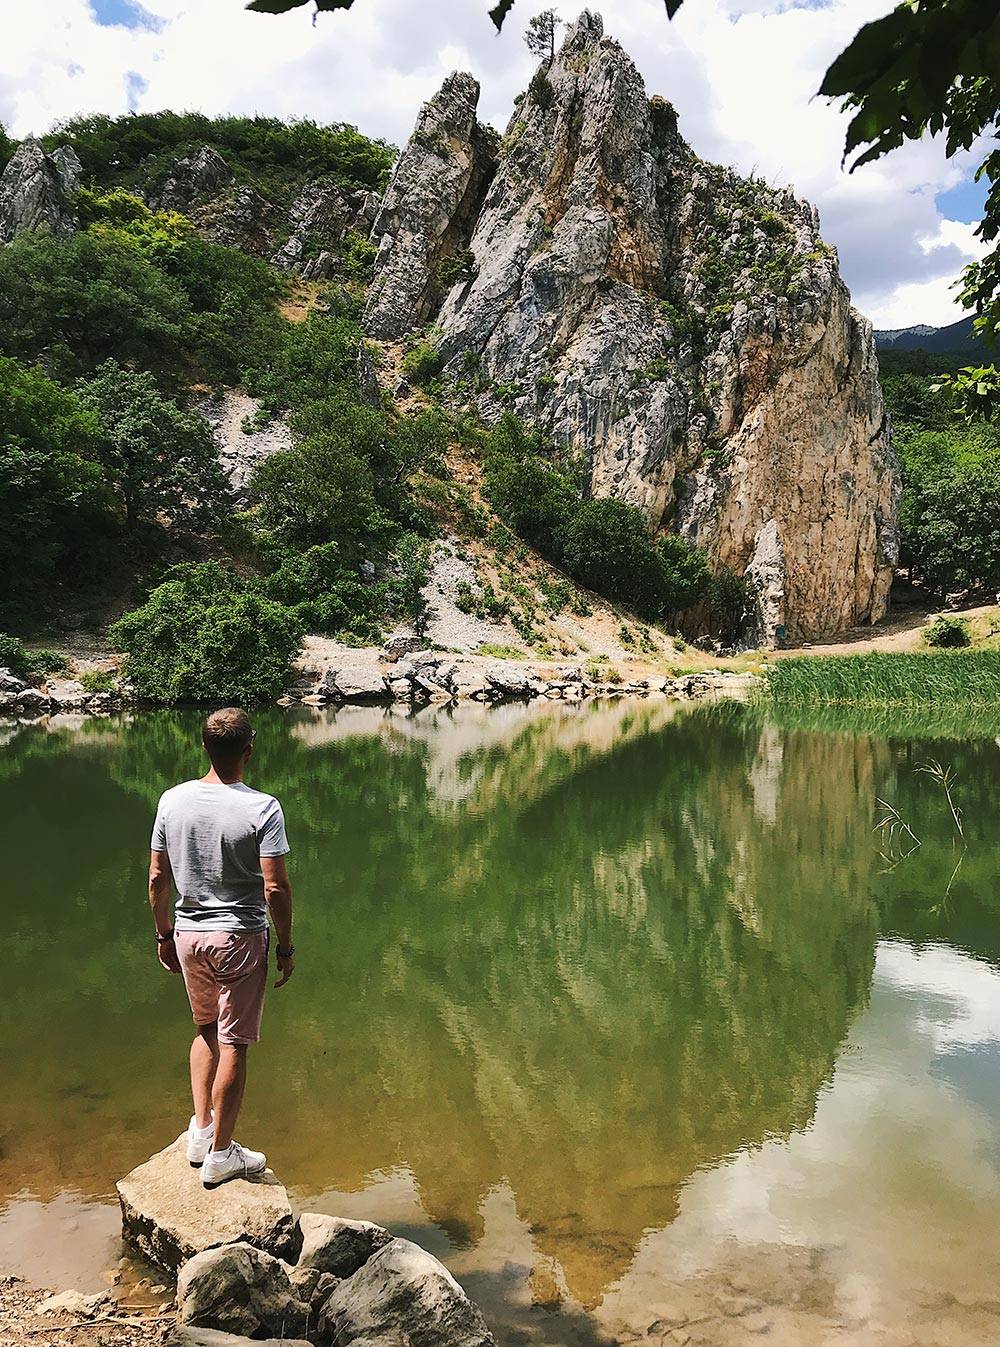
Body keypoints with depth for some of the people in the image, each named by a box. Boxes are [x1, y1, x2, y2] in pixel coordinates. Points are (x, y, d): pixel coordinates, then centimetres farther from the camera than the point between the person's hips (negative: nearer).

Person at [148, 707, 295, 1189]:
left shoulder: (173, 800, -3)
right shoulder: (262, 808, -17)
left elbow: (157, 879, 3)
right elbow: (275, 888, -17)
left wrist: (164, 934, 15)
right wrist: (286, 947, -4)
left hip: (188, 934, 5)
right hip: (239, 937, -5)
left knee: (206, 1029, 25)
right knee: (233, 1044, 6)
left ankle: (201, 1129, 27)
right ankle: (221, 1153, 17)